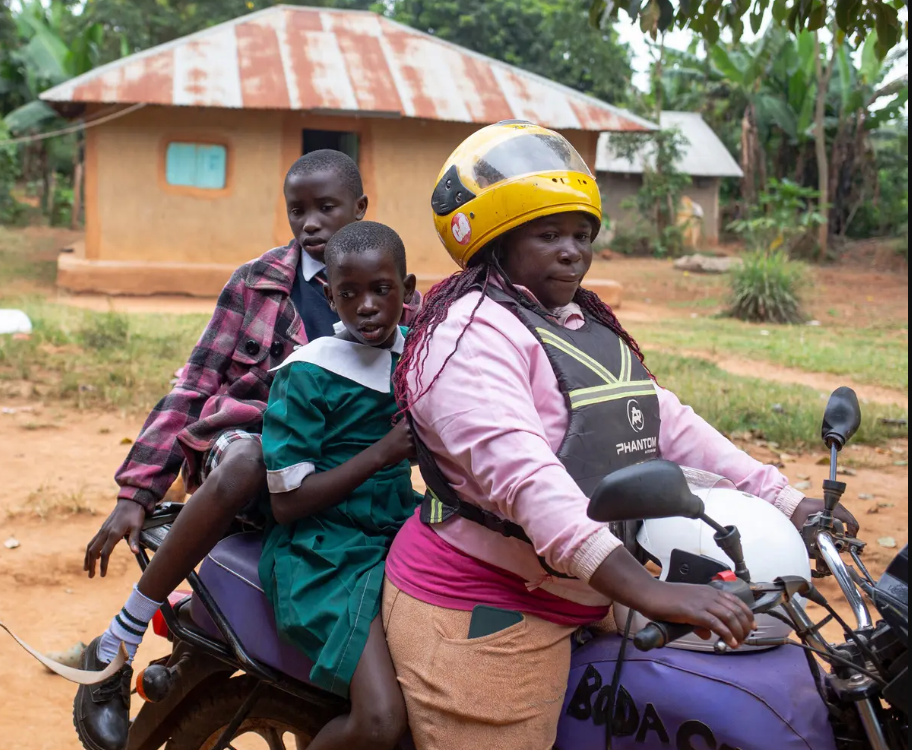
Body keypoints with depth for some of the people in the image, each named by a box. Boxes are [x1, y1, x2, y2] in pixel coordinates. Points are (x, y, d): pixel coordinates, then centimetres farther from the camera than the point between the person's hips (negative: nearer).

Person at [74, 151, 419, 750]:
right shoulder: (257, 282, 5)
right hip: (242, 432, -2)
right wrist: (136, 493, -4)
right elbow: (194, 386, 2)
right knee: (247, 460, -39)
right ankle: (115, 646, -27)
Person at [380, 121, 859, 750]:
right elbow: (521, 472, -29)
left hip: (580, 603, 9)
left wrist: (786, 501, 3)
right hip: (481, 612, -9)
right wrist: (647, 592, -37)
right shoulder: (473, 329, -15)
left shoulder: (591, 326, 16)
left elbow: (669, 424, 12)